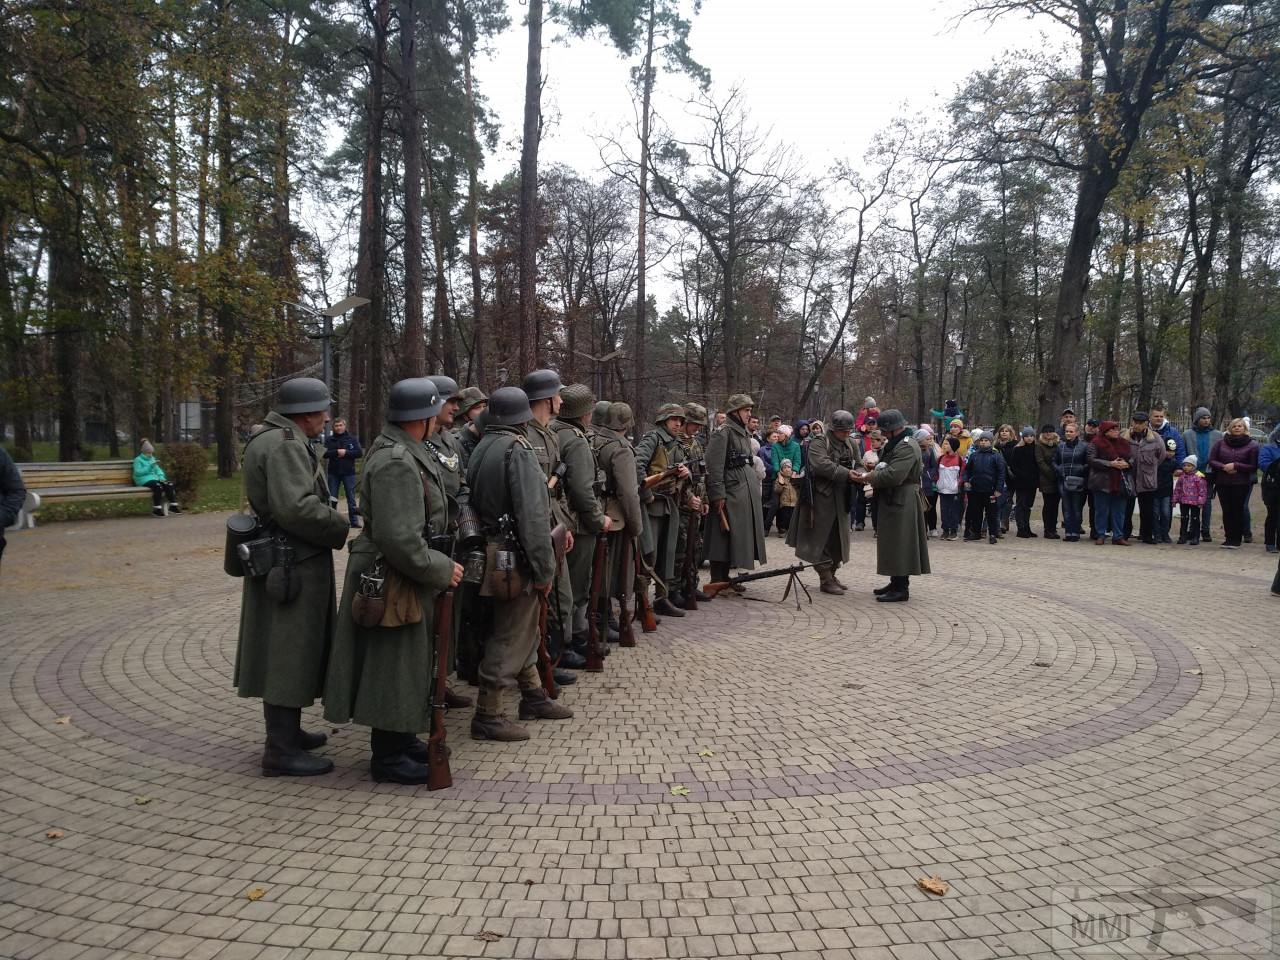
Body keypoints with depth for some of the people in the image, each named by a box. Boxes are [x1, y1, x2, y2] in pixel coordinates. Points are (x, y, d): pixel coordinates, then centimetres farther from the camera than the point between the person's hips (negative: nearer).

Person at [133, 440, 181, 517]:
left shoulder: (152, 458, 22)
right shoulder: (138, 460, 1)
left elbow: (157, 469, 21)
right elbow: (138, 472, -12)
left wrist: (161, 476, -1)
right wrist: (150, 466, -19)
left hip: (154, 478, 7)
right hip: (144, 480, -7)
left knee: (170, 484, -20)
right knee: (158, 486, -36)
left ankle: (173, 506, -20)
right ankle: (156, 510, -32)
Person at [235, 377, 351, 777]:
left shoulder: (273, 439, 16)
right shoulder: (284, 445, -18)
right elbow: (297, 507, -28)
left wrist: (332, 522, 12)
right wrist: (343, 528, -15)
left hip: (286, 563, 11)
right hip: (292, 567, -11)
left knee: (285, 655, 19)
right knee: (288, 656, -3)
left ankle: (287, 731, 33)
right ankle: (281, 751, 7)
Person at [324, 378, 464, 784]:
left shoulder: (409, 452, 9)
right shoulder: (396, 462, -24)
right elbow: (400, 539, -29)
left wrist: (441, 565, 16)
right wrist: (442, 569, -18)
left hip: (406, 577, 10)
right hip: (394, 582, -10)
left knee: (410, 662, 20)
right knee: (395, 666, 2)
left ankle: (399, 739, 36)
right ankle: (388, 757, 16)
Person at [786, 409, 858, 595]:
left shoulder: (849, 445, 15)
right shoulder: (819, 442, -8)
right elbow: (822, 464, -23)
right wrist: (846, 473, -27)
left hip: (841, 500, 8)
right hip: (822, 497, -8)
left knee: (837, 539, 12)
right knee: (822, 539, -4)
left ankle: (831, 575, 22)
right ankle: (825, 580, 0)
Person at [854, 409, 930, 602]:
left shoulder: (907, 447, -18)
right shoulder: (894, 444, 16)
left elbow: (893, 475, -26)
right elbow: (885, 469, 22)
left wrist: (868, 477, -15)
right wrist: (871, 473, 3)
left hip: (902, 503, -10)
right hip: (892, 501, 10)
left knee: (899, 545, -6)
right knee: (893, 544, 15)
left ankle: (901, 589, -1)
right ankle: (896, 583, 24)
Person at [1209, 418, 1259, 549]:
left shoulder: (1252, 445, -1)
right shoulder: (1220, 443, 7)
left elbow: (1253, 466, -4)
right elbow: (1211, 461, 4)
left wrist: (1235, 466, -15)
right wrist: (1224, 467, -13)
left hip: (1241, 484, -2)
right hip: (1222, 483, 2)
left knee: (1238, 510, 0)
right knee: (1226, 510, 4)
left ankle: (1236, 539, 8)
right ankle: (1228, 537, 13)